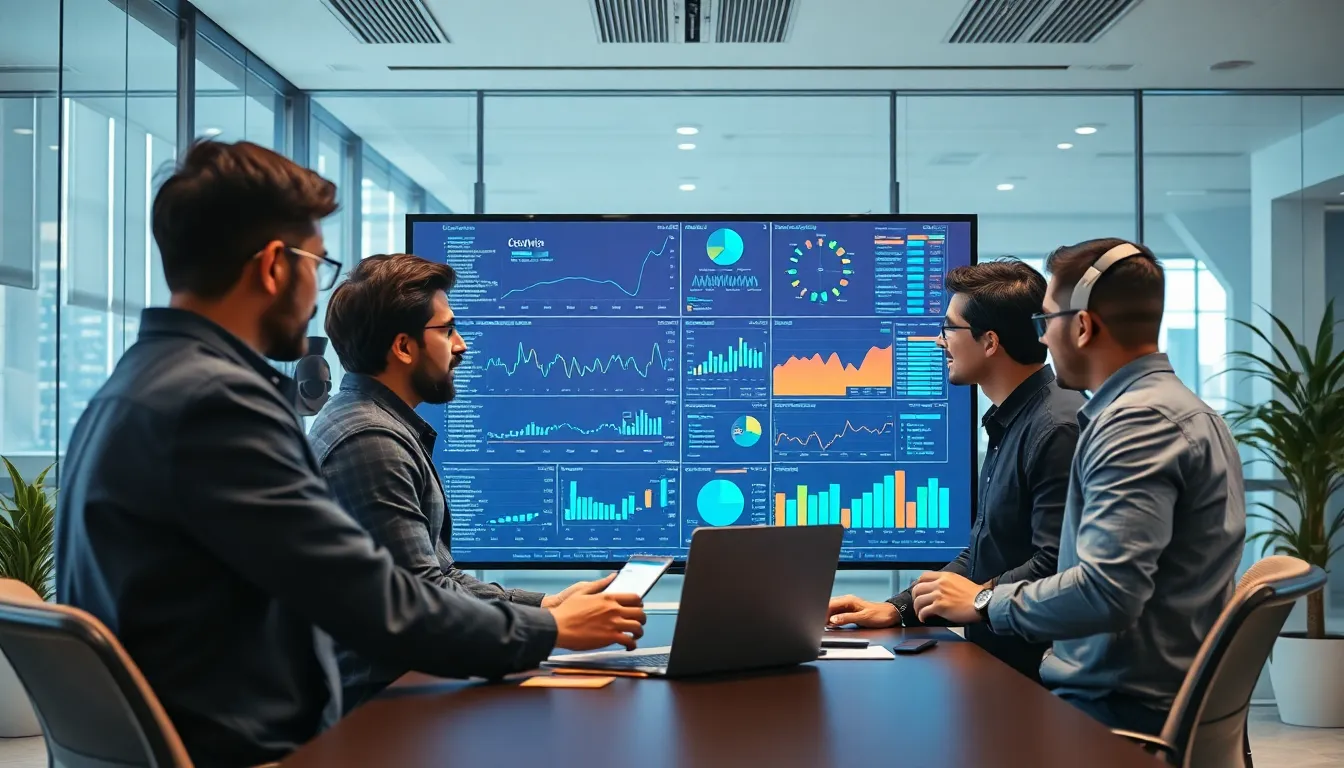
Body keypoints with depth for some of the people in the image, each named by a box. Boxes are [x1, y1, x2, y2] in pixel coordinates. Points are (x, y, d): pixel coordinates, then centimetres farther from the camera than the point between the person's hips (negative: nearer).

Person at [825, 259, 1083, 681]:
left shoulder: (1058, 428, -17)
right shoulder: (1007, 423, 16)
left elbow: (1053, 566, -24)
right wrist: (897, 609, 9)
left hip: (1032, 671, -8)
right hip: (991, 660, 8)